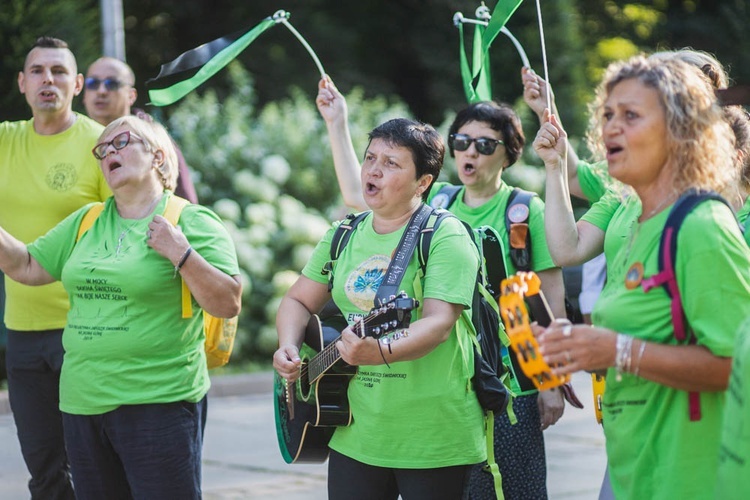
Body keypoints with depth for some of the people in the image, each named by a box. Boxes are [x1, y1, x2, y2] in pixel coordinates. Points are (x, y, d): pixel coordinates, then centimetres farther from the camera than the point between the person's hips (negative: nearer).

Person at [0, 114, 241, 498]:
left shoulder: (192, 222, -4)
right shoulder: (84, 222, 14)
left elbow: (228, 304, -11)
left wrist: (181, 254, -20)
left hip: (158, 405, -6)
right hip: (83, 404, 6)